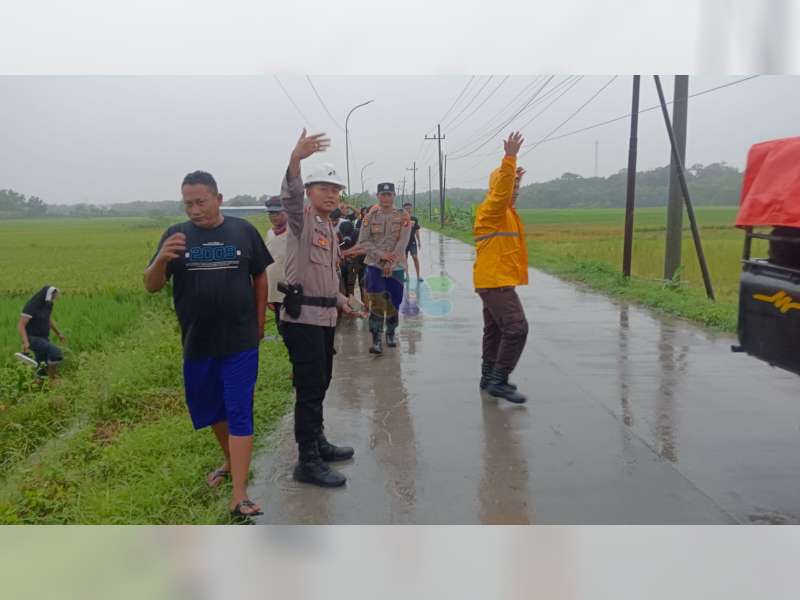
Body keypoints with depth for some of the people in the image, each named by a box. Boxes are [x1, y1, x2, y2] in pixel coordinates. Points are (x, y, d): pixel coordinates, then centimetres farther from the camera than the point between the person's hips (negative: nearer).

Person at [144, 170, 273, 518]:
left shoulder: (243, 231, -4)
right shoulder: (176, 236, -2)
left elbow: (260, 278, 7)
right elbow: (151, 286, -7)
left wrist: (260, 324, 8)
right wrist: (161, 259, -28)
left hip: (240, 342, -2)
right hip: (197, 344, 3)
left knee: (239, 413, -3)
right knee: (211, 409, 18)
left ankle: (239, 496, 0)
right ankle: (231, 461, 43)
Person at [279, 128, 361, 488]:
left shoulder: (329, 230, 19)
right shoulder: (301, 219, -7)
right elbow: (289, 196, -31)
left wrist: (341, 301, 23)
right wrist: (295, 159, -46)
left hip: (324, 317, 9)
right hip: (303, 317, -9)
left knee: (321, 384, 17)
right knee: (310, 388, -6)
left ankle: (318, 443, 32)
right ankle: (307, 462, 2)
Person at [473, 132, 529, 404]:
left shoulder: (503, 211, 16)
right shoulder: (491, 209, -12)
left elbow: (506, 194, 40)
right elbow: (501, 191, -32)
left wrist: (514, 179, 35)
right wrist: (509, 158, -38)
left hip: (495, 280, 11)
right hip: (496, 281, -11)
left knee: (495, 330, 16)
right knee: (516, 328, -16)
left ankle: (489, 377, 27)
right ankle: (498, 381, -12)